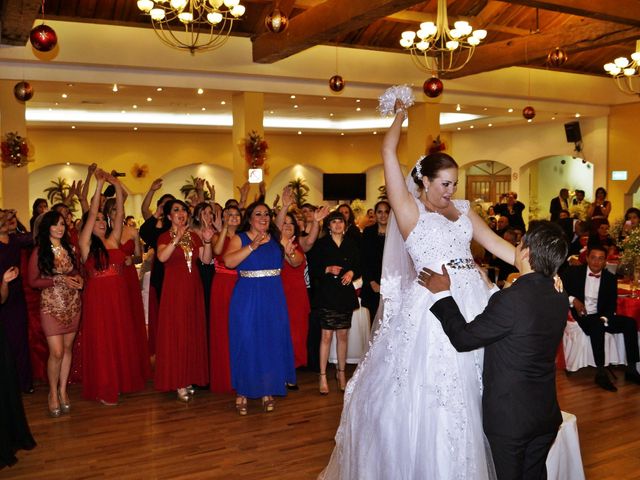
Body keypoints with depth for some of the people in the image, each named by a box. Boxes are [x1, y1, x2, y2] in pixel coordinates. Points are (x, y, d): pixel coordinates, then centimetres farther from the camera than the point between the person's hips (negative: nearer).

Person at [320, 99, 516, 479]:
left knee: (467, 396, 15)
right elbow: (389, 153, -4)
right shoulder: (409, 208, -1)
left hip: (472, 302, 6)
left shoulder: (463, 209, 14)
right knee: (425, 398, 3)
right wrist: (400, 116, 11)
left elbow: (496, 243, 10)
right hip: (433, 305, -5)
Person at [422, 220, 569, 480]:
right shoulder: (559, 298, -3)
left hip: (509, 417, -6)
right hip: (547, 414, 6)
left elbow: (463, 338, -20)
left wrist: (442, 294, -9)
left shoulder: (511, 299, -27)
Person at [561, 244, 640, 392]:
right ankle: (600, 372, -34)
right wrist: (573, 300, -16)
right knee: (597, 325, -36)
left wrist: (604, 318, -16)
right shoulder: (573, 272, -1)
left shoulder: (610, 278, 7)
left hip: (600, 316, 4)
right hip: (579, 316, -4)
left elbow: (612, 304, 4)